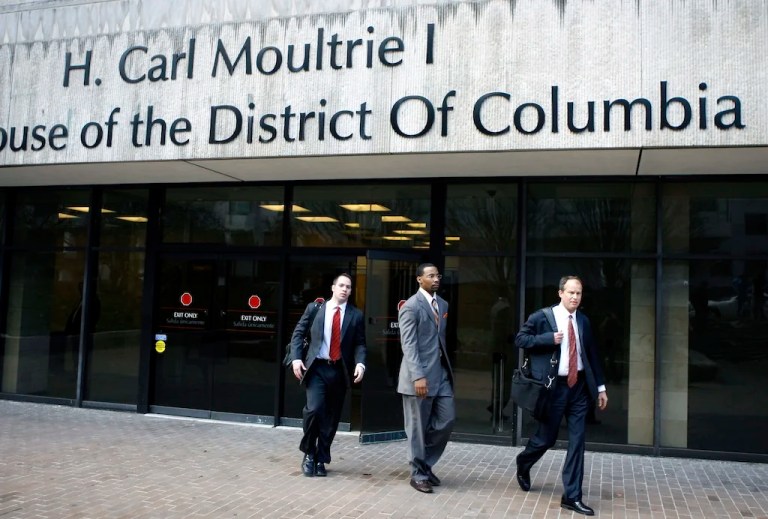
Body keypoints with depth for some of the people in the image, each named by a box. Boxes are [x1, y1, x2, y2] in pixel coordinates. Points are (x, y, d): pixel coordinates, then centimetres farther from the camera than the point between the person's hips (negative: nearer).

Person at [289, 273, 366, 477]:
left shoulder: (356, 315, 5)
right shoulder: (314, 308, 4)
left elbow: (360, 344, 4)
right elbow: (298, 334, 6)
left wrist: (360, 363, -14)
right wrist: (296, 358, -7)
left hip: (340, 370, 2)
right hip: (317, 368, -1)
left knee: (332, 417, 6)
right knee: (314, 409, -15)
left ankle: (321, 459, 22)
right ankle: (309, 453, 8)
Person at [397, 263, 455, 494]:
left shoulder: (443, 304, 14)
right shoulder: (411, 306, -9)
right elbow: (409, 345, -16)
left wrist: (447, 367, 11)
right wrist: (418, 376, -23)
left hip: (441, 372, 7)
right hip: (420, 375, -7)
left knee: (447, 419, 6)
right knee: (418, 427, 2)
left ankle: (426, 464, 25)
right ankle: (418, 474, 16)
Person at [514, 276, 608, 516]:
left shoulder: (583, 321, 7)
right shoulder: (542, 317, -6)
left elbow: (592, 354, 12)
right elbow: (520, 339, -8)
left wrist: (600, 387, 11)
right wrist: (549, 338, -20)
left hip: (579, 386, 4)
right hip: (554, 386, -4)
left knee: (577, 441, 2)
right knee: (546, 437, 7)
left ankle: (572, 496, 10)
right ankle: (523, 464, 39)